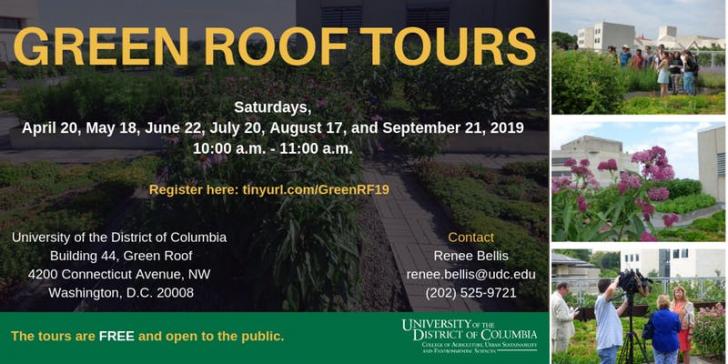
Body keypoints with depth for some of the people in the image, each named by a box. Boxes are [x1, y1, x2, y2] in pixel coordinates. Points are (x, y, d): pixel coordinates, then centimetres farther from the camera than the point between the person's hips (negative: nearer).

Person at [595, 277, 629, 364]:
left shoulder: (606, 304, 17)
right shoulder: (601, 300, -13)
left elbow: (615, 314, 34)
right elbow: (611, 289, -33)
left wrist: (625, 303, 23)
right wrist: (616, 281, -13)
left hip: (609, 344, 10)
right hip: (607, 345, -10)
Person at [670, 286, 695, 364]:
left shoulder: (688, 304, -4)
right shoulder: (671, 304, 7)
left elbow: (691, 319, -6)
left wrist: (690, 333, -11)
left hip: (684, 330, -3)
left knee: (685, 351, 5)